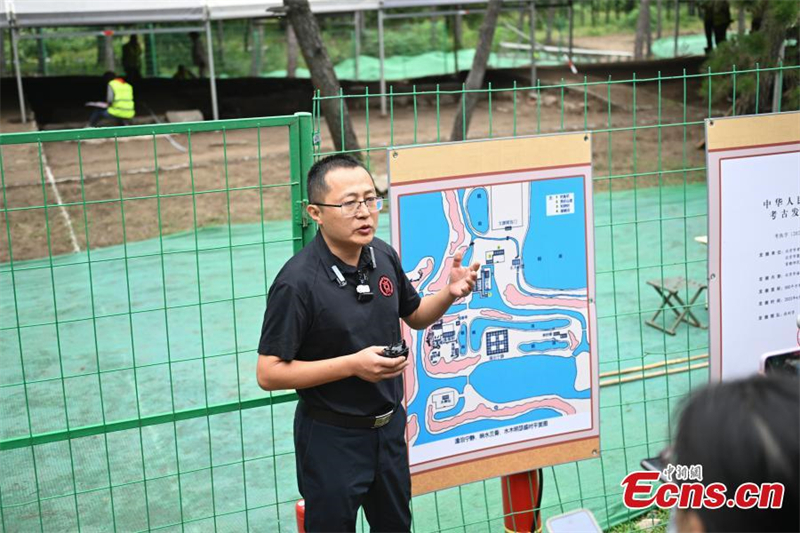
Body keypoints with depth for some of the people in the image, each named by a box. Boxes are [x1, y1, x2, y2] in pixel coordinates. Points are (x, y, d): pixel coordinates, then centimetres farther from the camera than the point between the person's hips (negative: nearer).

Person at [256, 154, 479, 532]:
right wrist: (353, 364, -27)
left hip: (390, 424, 6)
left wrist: (450, 293, -8)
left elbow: (415, 317, 13)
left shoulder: (383, 256, -5)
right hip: (332, 437, -6)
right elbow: (269, 374, -21)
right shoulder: (297, 282, -24)